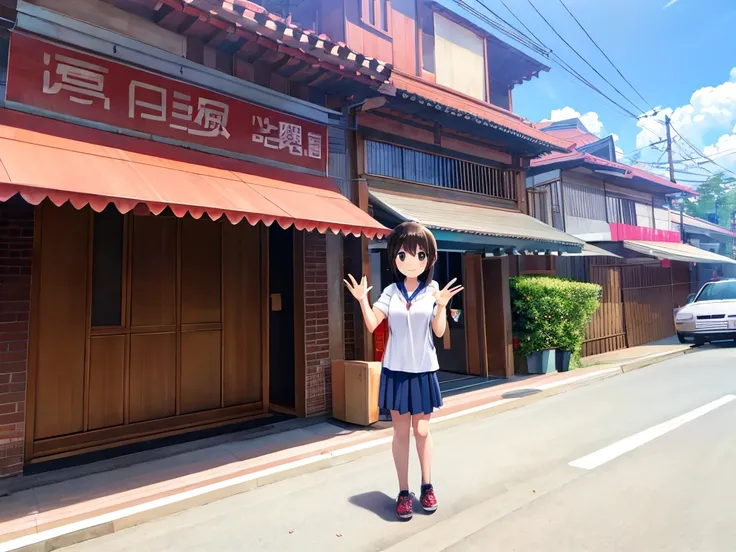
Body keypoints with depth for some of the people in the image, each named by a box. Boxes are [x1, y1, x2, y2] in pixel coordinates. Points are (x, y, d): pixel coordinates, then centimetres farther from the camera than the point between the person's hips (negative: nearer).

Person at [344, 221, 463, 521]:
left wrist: (442, 306, -21)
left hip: (423, 370, -1)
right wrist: (362, 300, -13)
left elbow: (439, 331, -7)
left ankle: (427, 486, 28)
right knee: (401, 431, 9)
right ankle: (403, 491, 20)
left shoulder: (432, 291, -3)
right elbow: (372, 324, -2)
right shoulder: (390, 292, 0)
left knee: (422, 430, 9)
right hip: (396, 370, 1)